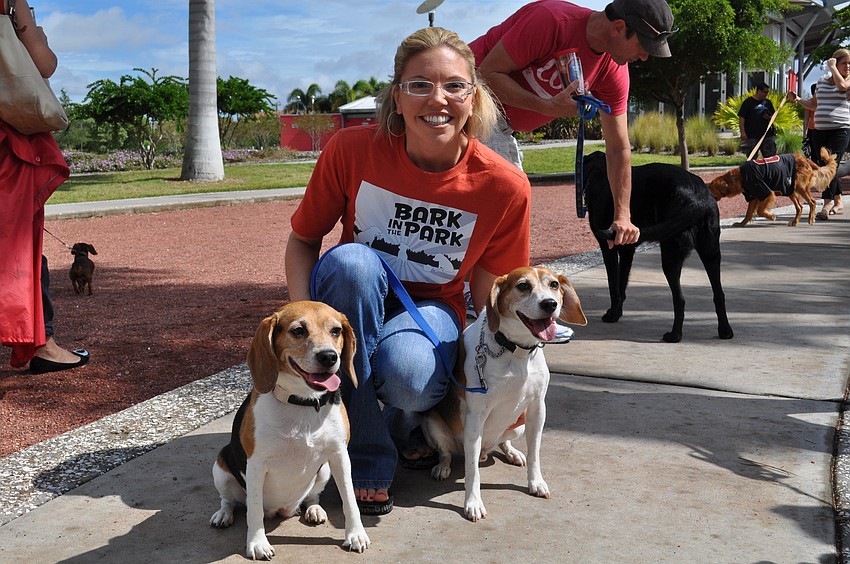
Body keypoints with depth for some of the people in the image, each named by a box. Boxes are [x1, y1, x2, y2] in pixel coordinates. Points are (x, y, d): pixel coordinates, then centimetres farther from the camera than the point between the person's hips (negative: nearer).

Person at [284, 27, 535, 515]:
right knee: (350, 260, -35)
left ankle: (407, 425, 6)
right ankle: (369, 460, -23)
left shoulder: (505, 186, -17)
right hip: (352, 303, 2)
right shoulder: (352, 149, -17)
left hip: (433, 308, -1)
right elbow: (303, 239, -5)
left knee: (407, 371, -37)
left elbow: (491, 299, -5)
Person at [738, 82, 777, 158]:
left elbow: (774, 115, 23)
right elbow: (741, 118, -6)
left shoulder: (768, 103, 14)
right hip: (752, 137, -5)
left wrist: (769, 117, -1)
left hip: (767, 135, 5)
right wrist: (742, 132, -15)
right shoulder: (748, 102, -2)